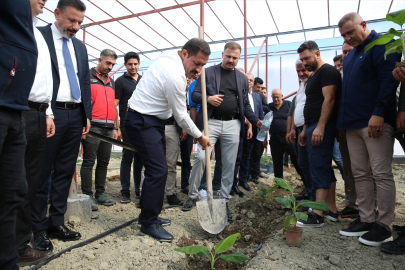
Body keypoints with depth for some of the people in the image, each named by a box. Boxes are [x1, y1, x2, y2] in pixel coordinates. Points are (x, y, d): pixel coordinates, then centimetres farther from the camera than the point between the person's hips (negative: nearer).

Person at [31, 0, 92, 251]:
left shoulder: (80, 46, 17)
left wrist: (87, 115, 11)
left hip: (75, 116, 6)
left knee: (65, 172, 10)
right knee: (42, 172, 3)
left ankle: (57, 221, 22)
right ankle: (39, 227, 16)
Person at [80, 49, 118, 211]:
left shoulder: (111, 81, 22)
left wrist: (115, 127, 16)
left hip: (108, 128, 6)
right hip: (92, 126, -6)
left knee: (104, 162, 9)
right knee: (89, 161, -2)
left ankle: (100, 193, 18)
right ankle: (87, 195, 6)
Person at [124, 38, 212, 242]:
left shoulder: (168, 59, 7)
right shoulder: (175, 76, -23)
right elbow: (180, 115, -16)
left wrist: (190, 76, 8)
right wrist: (199, 137, -2)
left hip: (151, 120, 11)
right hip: (143, 122, -11)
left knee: (156, 169, 13)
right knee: (158, 170, -13)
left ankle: (149, 215, 25)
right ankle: (149, 223, 2)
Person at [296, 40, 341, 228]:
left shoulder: (327, 71, -6)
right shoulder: (313, 76, 24)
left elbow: (329, 99, -18)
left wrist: (320, 127, -25)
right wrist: (305, 130, 21)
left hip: (321, 128, -10)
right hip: (313, 128, 10)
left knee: (320, 168, -11)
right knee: (325, 168, 11)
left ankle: (317, 216, -7)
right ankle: (332, 211, 18)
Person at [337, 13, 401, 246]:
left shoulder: (382, 45, -2)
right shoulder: (352, 54, 22)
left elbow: (389, 80, -13)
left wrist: (379, 113, -22)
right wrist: (344, 120, 16)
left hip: (375, 121, -8)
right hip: (353, 123, 8)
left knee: (382, 173, -3)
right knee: (360, 174, 8)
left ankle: (384, 225, 8)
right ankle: (366, 220, 17)